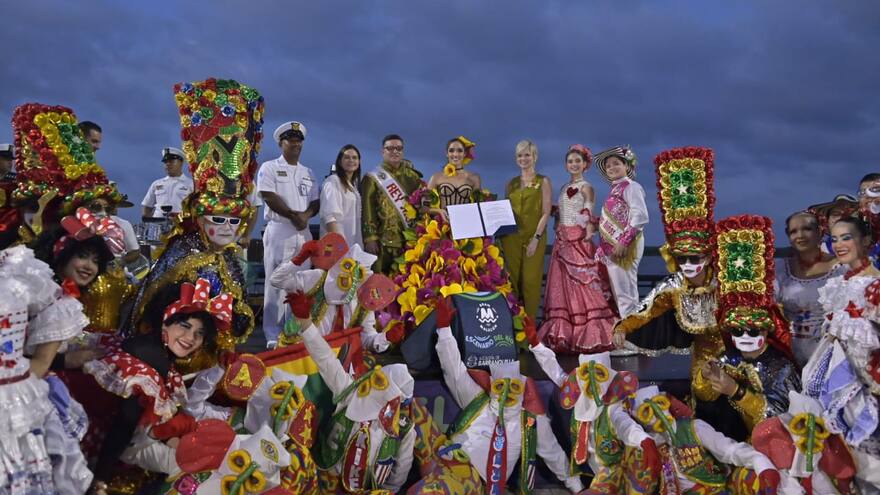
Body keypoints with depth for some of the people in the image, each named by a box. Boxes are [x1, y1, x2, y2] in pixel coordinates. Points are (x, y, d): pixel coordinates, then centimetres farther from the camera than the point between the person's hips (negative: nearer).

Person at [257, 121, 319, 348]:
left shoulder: (308, 173, 19)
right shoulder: (269, 168, 2)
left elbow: (315, 202, 13)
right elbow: (269, 197, -10)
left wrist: (306, 215, -8)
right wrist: (294, 215, -14)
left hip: (303, 232, 5)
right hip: (279, 230, -5)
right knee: (276, 283, -6)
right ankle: (273, 336, -2)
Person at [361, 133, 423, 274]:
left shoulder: (412, 175, 15)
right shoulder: (373, 178, 4)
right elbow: (368, 210, -3)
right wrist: (370, 238, -12)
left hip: (410, 239, 4)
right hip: (384, 241, -3)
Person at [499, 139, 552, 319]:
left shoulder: (543, 181, 3)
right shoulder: (511, 183, 14)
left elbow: (546, 213, -4)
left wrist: (536, 238, -14)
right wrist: (501, 235, 4)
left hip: (533, 237, -3)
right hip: (511, 237, 4)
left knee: (531, 279, -3)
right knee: (512, 279, 4)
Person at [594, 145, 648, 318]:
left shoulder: (630, 187, -7)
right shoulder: (614, 189, 19)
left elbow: (641, 216, -19)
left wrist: (623, 242, -23)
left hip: (623, 246, -9)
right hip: (611, 247, 9)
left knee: (625, 292, -7)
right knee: (616, 292, 12)